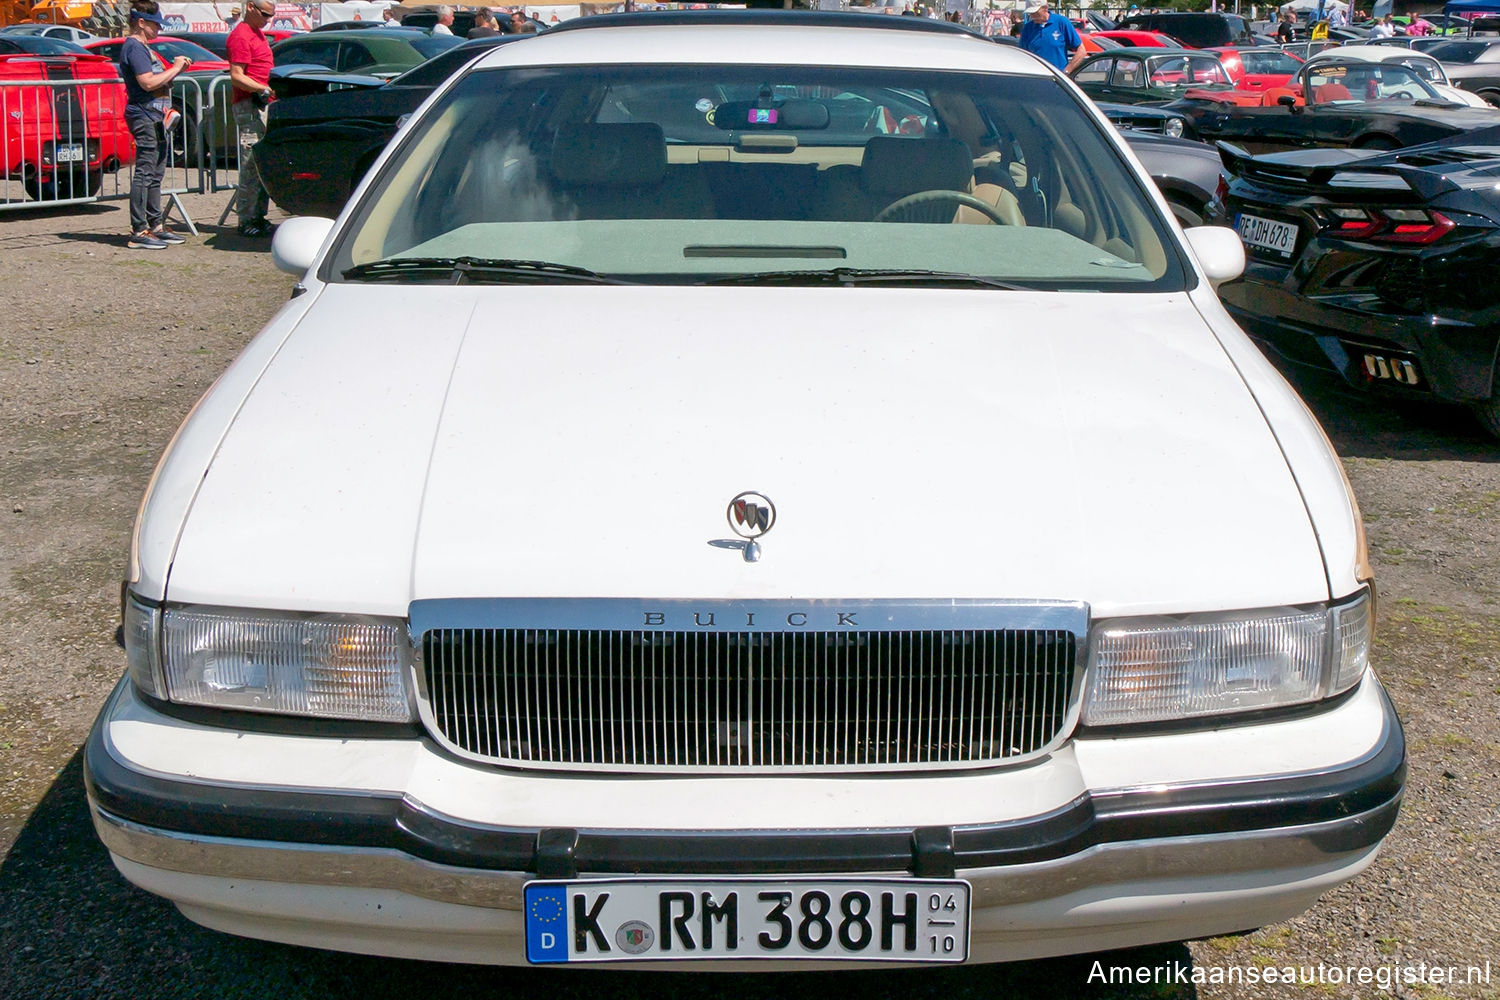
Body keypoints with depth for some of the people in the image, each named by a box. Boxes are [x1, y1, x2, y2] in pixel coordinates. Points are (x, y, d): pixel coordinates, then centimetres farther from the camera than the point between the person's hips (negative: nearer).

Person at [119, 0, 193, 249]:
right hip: (143, 116, -11)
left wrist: (177, 66, 10)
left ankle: (156, 226, 19)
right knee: (144, 173, -11)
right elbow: (148, 82, -21)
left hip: (154, 117, 11)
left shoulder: (142, 47, 20)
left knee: (155, 175, 13)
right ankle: (138, 232, -11)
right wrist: (175, 69, -13)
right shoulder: (134, 47, -11)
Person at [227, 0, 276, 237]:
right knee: (252, 166, -10)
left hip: (263, 105, 10)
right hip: (249, 106, -10)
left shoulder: (259, 33, 21)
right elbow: (236, 77, -16)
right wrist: (264, 89, -25)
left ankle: (258, 216, 17)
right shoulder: (241, 36, -10)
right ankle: (247, 221, -7)